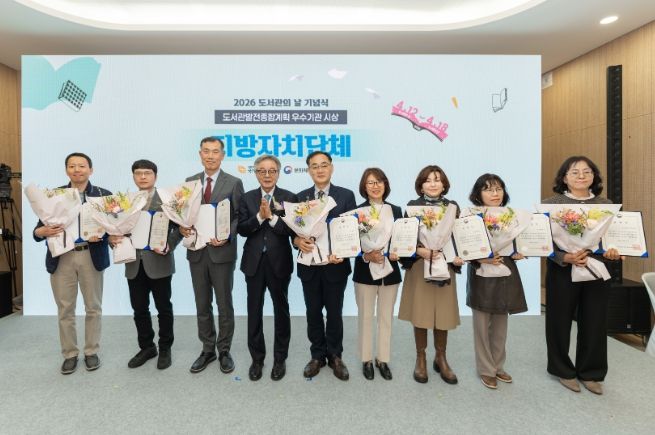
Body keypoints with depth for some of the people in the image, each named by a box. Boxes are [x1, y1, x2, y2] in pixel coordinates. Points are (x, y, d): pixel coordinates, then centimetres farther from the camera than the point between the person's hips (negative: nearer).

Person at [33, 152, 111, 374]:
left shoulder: (103, 195, 2)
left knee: (93, 307, 8)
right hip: (62, 258, 1)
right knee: (65, 309, 9)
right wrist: (44, 231, -19)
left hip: (91, 256, -1)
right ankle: (70, 354, 25)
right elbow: (38, 230, 4)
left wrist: (102, 233, -22)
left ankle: (91, 352, 25)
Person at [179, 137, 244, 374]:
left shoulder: (234, 183, -3)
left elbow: (239, 217, -4)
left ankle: (224, 351, 25)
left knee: (224, 305, 8)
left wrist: (226, 236, -20)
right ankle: (207, 350, 30)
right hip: (197, 251, 4)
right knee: (202, 306, 14)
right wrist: (182, 226, -10)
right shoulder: (190, 182, 8)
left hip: (222, 251, -3)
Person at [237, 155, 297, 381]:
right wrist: (259, 216, -19)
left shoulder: (289, 198, -2)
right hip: (254, 262, 2)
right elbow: (241, 229, -5)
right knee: (254, 312, 11)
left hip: (279, 262, -2)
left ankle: (280, 359, 27)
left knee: (281, 310, 11)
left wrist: (271, 217, -21)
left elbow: (292, 230, -12)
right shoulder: (247, 198, 5)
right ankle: (257, 358, 29)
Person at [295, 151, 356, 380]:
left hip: (335, 264, -2)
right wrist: (298, 240, -21)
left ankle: (335, 356, 31)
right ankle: (317, 355, 32)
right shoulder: (300, 197, 5)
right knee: (313, 313, 14)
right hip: (309, 264, 2)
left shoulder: (346, 195, -2)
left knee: (334, 313, 12)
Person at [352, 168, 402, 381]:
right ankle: (366, 359, 27)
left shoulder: (396, 210, 4)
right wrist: (366, 256, -26)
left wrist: (397, 253, -14)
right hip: (365, 272, -2)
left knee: (386, 318, 13)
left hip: (390, 271, 3)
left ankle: (383, 359, 29)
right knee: (365, 317, 10)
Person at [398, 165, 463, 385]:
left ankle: (441, 359, 28)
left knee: (443, 314, 8)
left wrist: (458, 257, -11)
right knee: (420, 314, 4)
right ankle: (421, 359, 23)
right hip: (419, 266, -2)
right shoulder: (412, 206, -1)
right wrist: (420, 250, -23)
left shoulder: (452, 206, 6)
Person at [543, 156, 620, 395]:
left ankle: (591, 373, 30)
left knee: (594, 322, 10)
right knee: (560, 322, 7)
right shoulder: (551, 204, -5)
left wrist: (613, 251, -11)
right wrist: (565, 257, -23)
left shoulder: (606, 204, 8)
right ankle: (563, 370, 27)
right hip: (562, 271, -3)